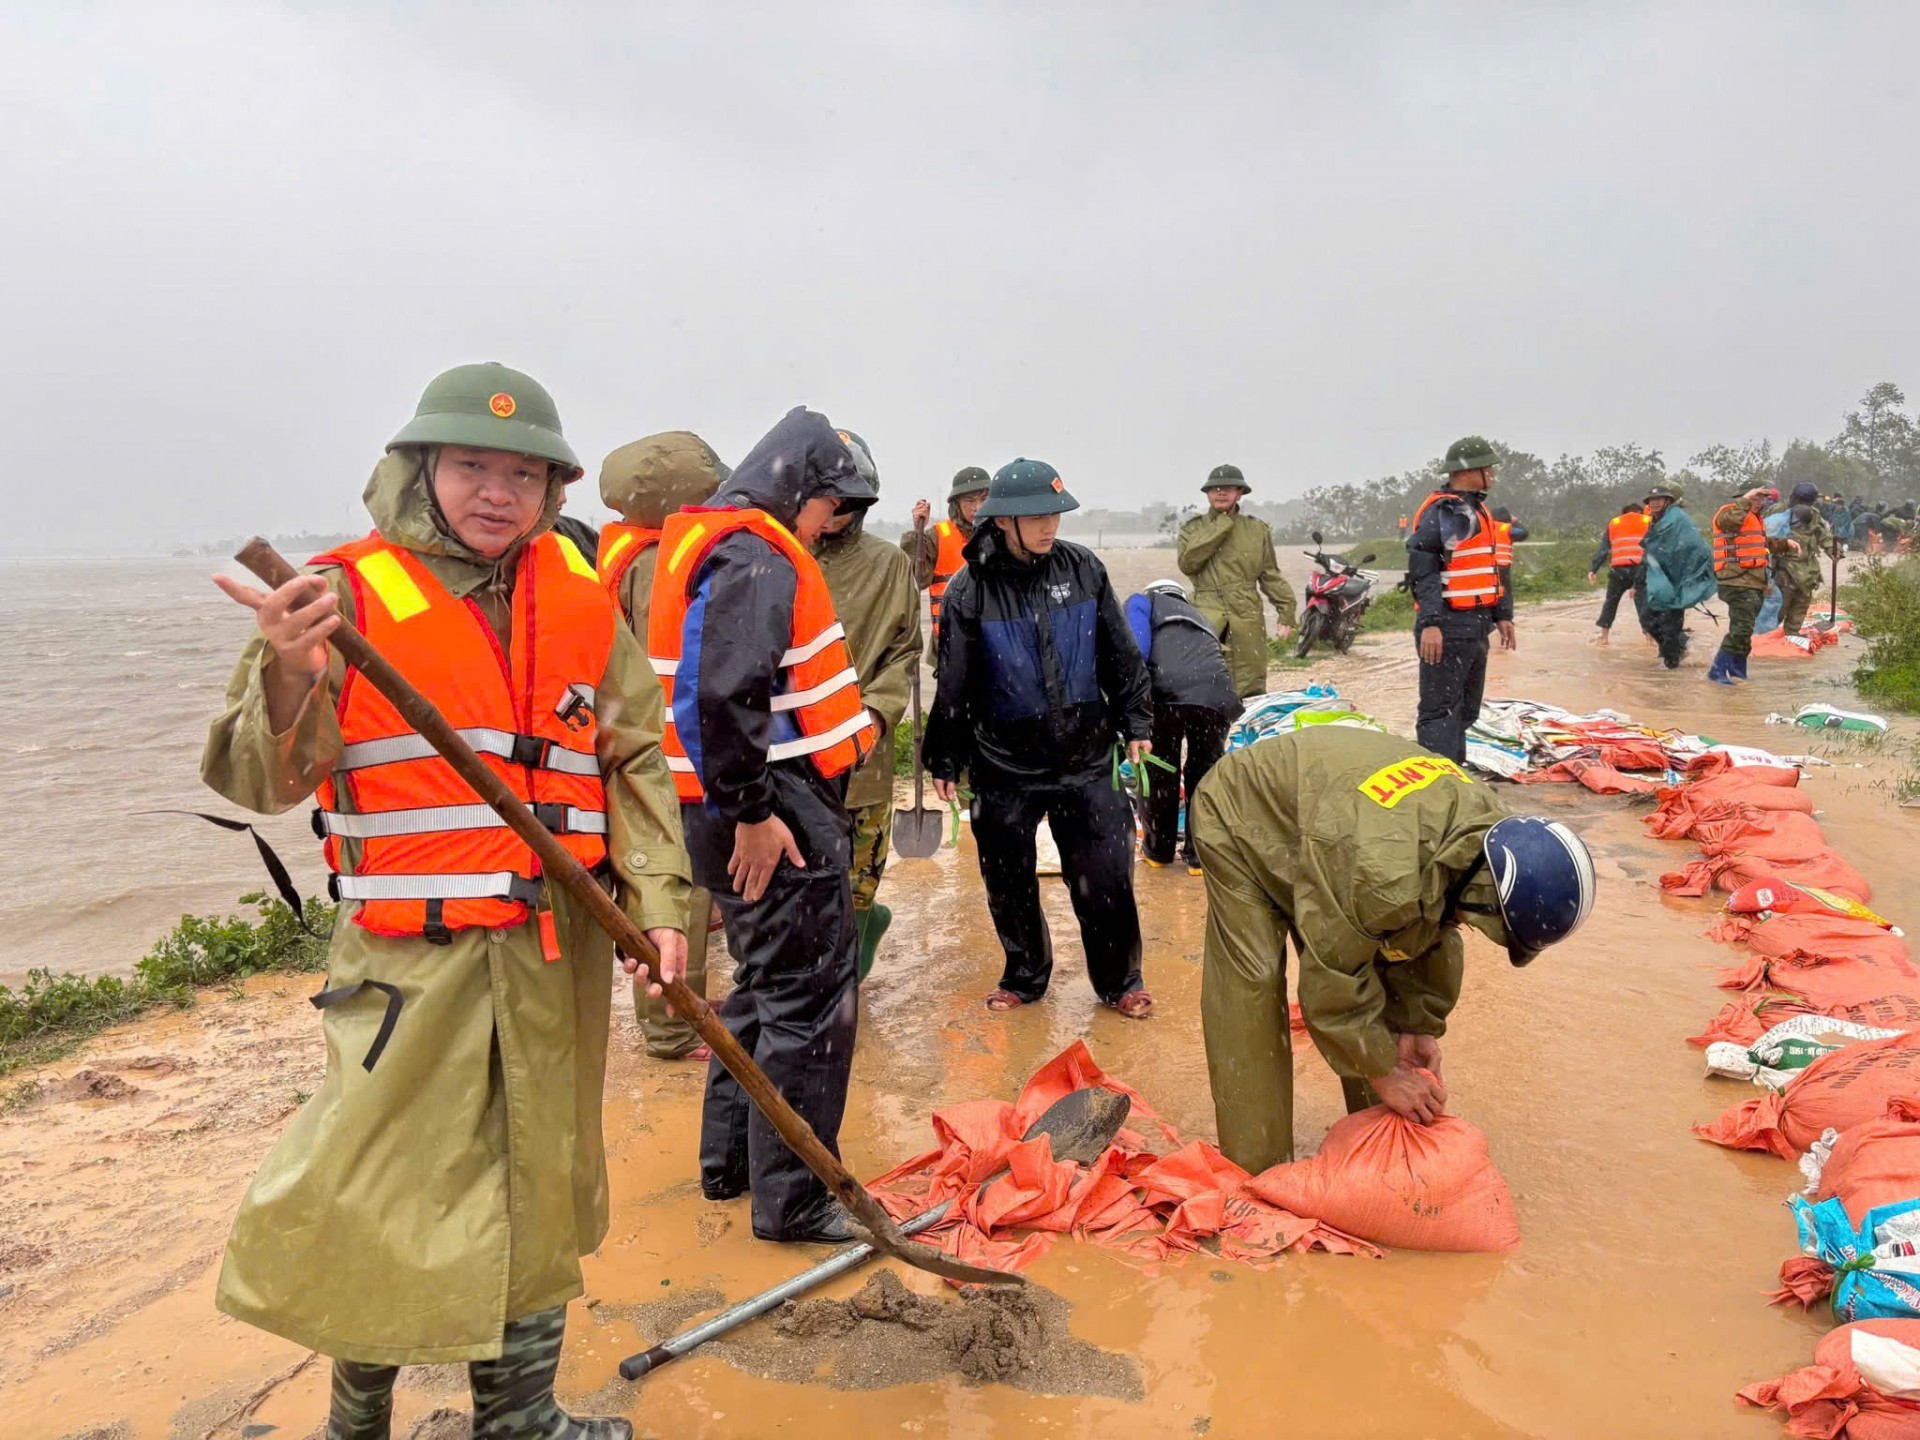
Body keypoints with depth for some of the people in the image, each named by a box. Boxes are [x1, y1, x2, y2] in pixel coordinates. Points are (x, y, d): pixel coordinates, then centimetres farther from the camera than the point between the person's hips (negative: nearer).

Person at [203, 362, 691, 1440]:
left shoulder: (581, 600, 5)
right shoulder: (350, 595, -6)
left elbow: (635, 759, 10)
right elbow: (261, 781, -9)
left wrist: (659, 896, 0)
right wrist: (290, 680, -29)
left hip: (560, 954, 4)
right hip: (412, 956, -4)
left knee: (540, 1189, 15)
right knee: (382, 1196, 1)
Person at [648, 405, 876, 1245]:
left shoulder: (726, 548, 17)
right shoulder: (752, 559, -16)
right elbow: (724, 696, -27)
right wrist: (753, 813, -23)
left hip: (767, 806, 11)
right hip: (776, 817, -11)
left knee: (768, 986, 21)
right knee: (812, 1002, -2)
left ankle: (729, 1161, 34)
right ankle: (793, 1200, 9)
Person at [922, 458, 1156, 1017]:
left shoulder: (1083, 568, -1)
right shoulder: (971, 589, -9)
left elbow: (1121, 656, 8)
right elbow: (953, 684, -2)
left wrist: (1136, 725, 9)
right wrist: (943, 761, 1)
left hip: (1086, 761, 1)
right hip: (1005, 768, -1)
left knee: (1105, 878, 4)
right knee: (1009, 883, 11)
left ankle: (1119, 980, 25)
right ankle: (1025, 975, 34)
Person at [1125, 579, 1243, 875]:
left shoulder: (1143, 601, 27)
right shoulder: (1199, 617, 41)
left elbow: (1136, 647, 2)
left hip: (1166, 692, -3)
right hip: (1216, 694, 3)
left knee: (1159, 771, 18)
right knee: (1205, 774, 23)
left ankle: (1158, 849, 32)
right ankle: (1200, 854, 29)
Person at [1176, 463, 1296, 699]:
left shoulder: (1258, 530, 13)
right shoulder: (1192, 529, 11)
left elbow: (1270, 576, 15)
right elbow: (1186, 563, -8)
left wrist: (1286, 613, 6)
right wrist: (1220, 529, -7)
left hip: (1247, 619, 2)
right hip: (1207, 617, -1)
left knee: (1251, 691, 6)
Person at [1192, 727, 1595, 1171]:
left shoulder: (1487, 823, -19)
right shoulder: (1381, 874, -45)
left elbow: (1432, 934, -2)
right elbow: (1332, 983, -30)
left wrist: (1419, 1025, -2)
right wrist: (1384, 1073, -19)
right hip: (1240, 817, -8)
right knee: (1252, 991, -16)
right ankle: (1258, 1176, -5)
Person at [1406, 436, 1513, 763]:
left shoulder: (1476, 509, 18)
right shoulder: (1441, 511, -13)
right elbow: (1422, 570, -21)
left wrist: (1501, 614, 22)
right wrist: (1429, 623, -28)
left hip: (1475, 628, 10)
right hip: (1447, 629, -10)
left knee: (1465, 710, 17)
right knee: (1440, 712, -8)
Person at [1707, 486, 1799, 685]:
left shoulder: (1756, 517, 23)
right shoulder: (1730, 511, -9)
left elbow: (1764, 542, 36)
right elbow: (1730, 519, -34)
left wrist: (1785, 542, 23)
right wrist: (1745, 500, -26)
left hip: (1756, 583, 10)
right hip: (1738, 582, -10)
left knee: (1745, 629, 16)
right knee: (1741, 629, -16)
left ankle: (1737, 670, 26)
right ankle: (1717, 671, -13)